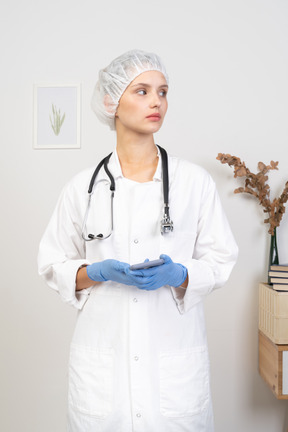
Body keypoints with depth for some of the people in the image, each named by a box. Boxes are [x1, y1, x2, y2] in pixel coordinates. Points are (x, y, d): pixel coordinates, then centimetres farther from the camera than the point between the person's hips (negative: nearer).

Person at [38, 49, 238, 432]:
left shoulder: (195, 181, 0)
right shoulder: (84, 186, 1)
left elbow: (220, 260, 4)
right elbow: (54, 264, 6)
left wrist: (177, 274, -15)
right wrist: (99, 272, -13)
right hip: (102, 355, 1)